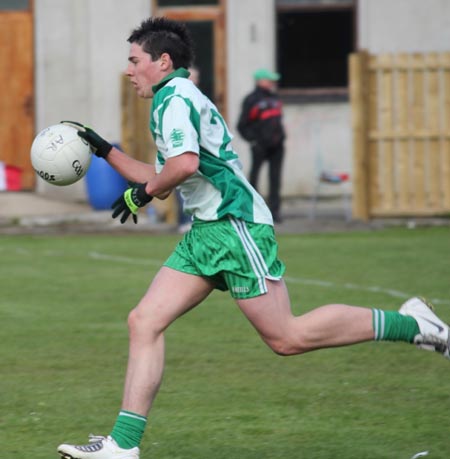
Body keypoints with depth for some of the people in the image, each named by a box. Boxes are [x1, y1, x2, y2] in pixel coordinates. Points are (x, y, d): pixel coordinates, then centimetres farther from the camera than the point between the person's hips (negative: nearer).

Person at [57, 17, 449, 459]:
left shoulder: (175, 98, -10)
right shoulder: (175, 100, 22)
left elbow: (185, 163, -27)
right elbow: (160, 180, 30)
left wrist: (140, 194, -12)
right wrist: (105, 150, 27)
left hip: (235, 223, -10)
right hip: (206, 232, 10)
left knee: (286, 337, -10)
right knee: (144, 322, 0)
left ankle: (410, 324, 0)